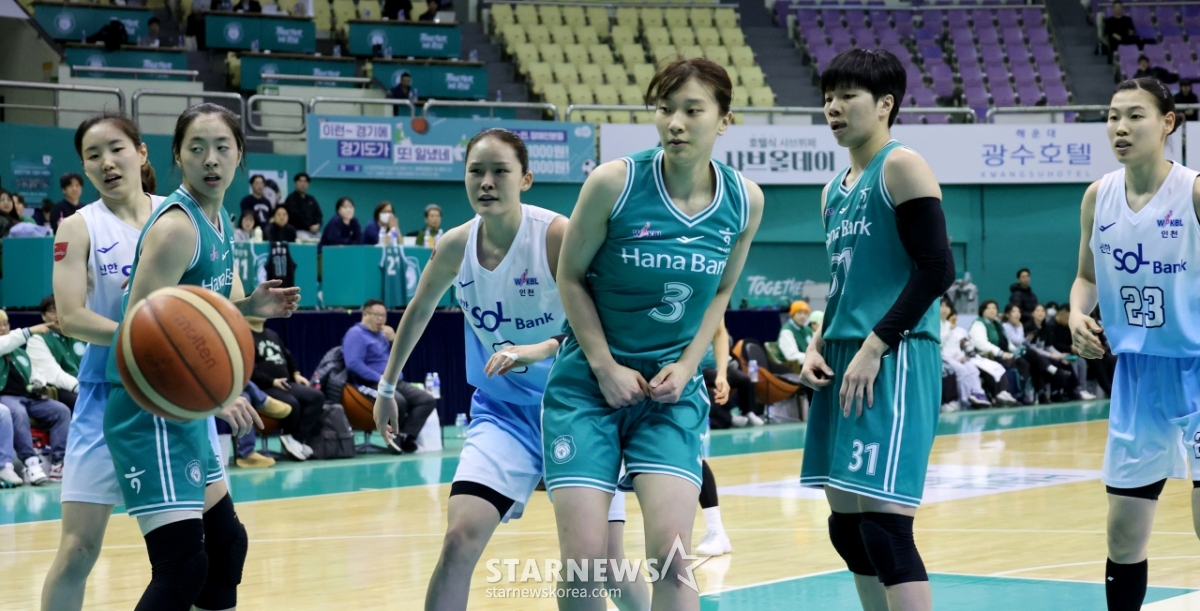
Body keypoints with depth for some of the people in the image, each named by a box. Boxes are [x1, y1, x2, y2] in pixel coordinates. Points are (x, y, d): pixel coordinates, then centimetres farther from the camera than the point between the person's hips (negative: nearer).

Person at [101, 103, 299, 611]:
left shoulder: (219, 222, 10)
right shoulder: (176, 226, -18)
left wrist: (250, 307, 4)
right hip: (151, 413, -10)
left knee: (225, 544, 19)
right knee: (182, 568, -16)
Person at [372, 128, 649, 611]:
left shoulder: (557, 235, -20)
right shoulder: (456, 246, -5)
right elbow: (419, 311, 15)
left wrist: (541, 349, -43)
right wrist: (387, 387, 21)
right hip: (503, 410, 3)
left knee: (605, 557, -1)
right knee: (460, 539, -16)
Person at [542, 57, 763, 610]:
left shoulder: (744, 201, -5)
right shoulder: (614, 182, -15)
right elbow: (570, 277, -3)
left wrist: (687, 365, -3)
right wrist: (606, 367, -9)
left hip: (673, 388, 2)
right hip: (589, 380, -2)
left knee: (672, 553, -13)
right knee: (582, 558, -9)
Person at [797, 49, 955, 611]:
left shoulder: (901, 167, -6)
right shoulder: (835, 191, 18)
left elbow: (937, 268, -15)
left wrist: (874, 348, -19)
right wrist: (818, 346, 8)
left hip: (895, 359, -9)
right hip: (845, 362, 9)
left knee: (884, 526, -14)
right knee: (848, 527, 10)